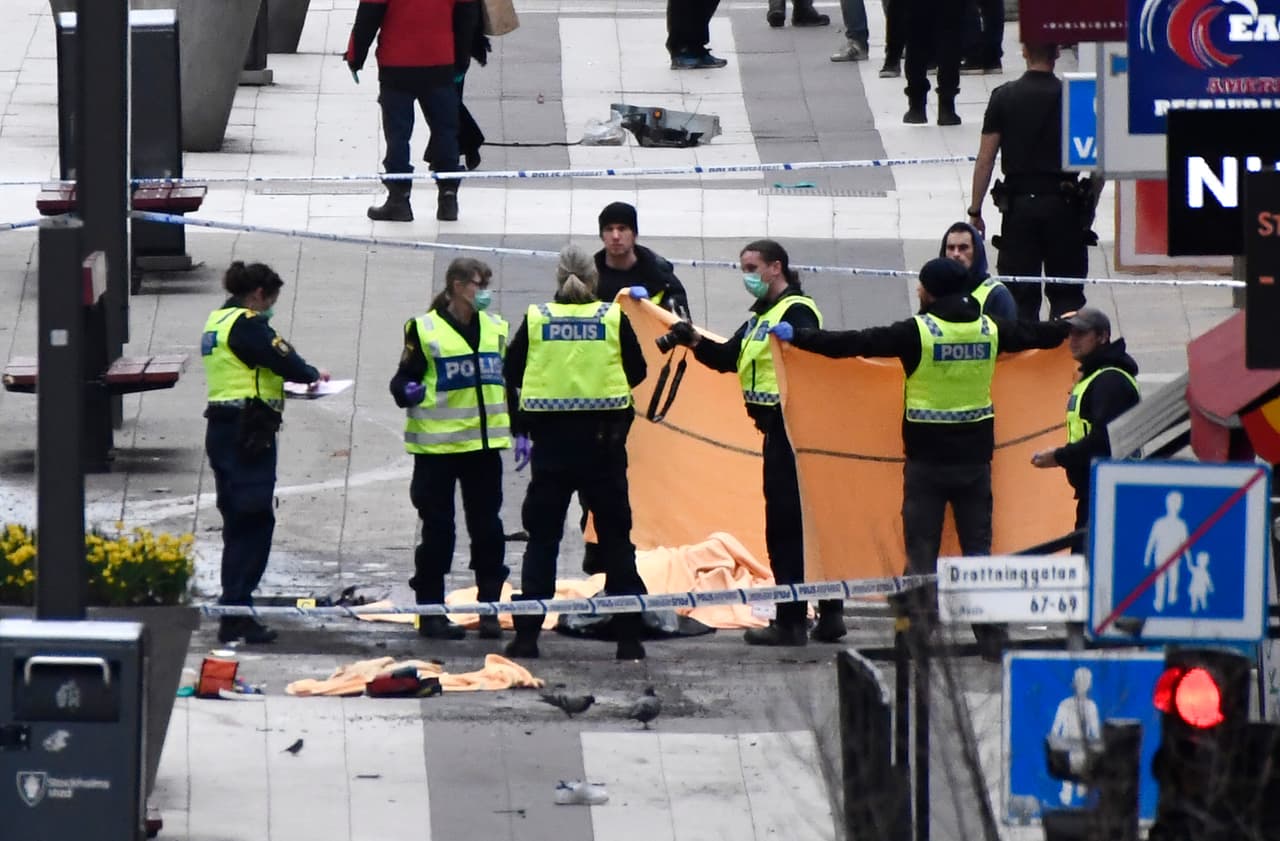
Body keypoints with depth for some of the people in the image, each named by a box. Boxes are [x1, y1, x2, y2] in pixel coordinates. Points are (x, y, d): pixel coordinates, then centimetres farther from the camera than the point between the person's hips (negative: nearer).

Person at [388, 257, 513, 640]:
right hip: (437, 446, -5)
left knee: (487, 527, 6)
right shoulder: (424, 330, -5)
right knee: (438, 529, 0)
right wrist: (407, 392, -26)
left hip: (484, 443, 5)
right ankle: (431, 612, 7)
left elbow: (509, 382, 19)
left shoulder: (495, 328, 11)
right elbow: (404, 379, -4)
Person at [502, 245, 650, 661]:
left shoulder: (536, 319, 0)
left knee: (541, 537, 7)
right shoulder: (614, 318, -2)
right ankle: (629, 634, 5)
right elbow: (637, 372, 5)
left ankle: (527, 633, 3)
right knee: (615, 536, 7)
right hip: (603, 440, 0)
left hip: (551, 440, 0)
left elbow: (512, 372, 3)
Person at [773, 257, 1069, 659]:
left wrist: (797, 336, -2)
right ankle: (991, 637, 9)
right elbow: (1033, 334, 20)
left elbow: (854, 343, -12)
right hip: (975, 459, 4)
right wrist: (1065, 328, 42)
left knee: (922, 551, 2)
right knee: (978, 549, 11)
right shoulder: (990, 329, 1)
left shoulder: (917, 332, -13)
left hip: (927, 460, -4)